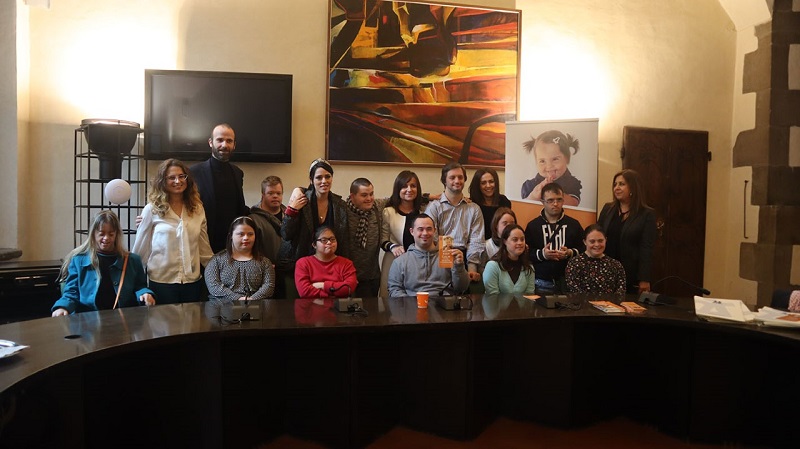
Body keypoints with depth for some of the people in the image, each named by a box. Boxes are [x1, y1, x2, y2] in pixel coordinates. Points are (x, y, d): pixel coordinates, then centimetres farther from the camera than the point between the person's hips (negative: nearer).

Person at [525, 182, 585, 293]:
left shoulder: (574, 224, 8)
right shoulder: (533, 225, 3)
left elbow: (584, 249, 6)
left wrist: (571, 253, -12)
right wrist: (541, 254, -17)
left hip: (568, 281, 1)